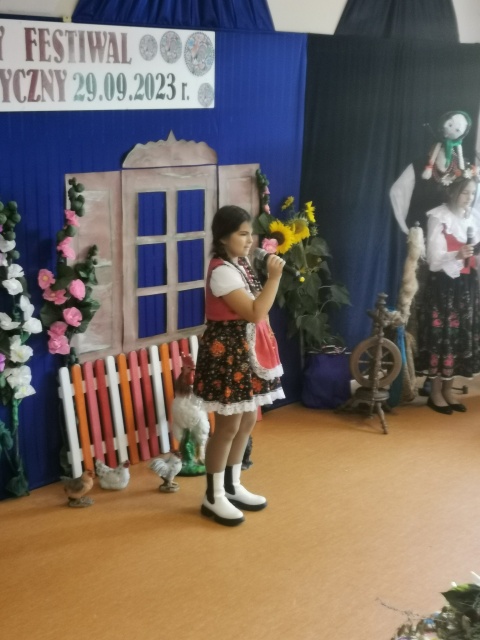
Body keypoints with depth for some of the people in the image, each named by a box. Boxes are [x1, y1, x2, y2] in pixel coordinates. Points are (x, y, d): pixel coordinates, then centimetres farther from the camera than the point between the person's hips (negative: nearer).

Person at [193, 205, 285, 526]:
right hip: (227, 354, -10)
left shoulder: (240, 264, 9)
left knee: (248, 420, 16)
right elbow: (255, 313, -24)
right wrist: (274, 277, -24)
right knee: (228, 426, -1)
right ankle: (213, 497, 12)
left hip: (246, 351, 10)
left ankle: (232, 486, 30)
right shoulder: (222, 271, -21)